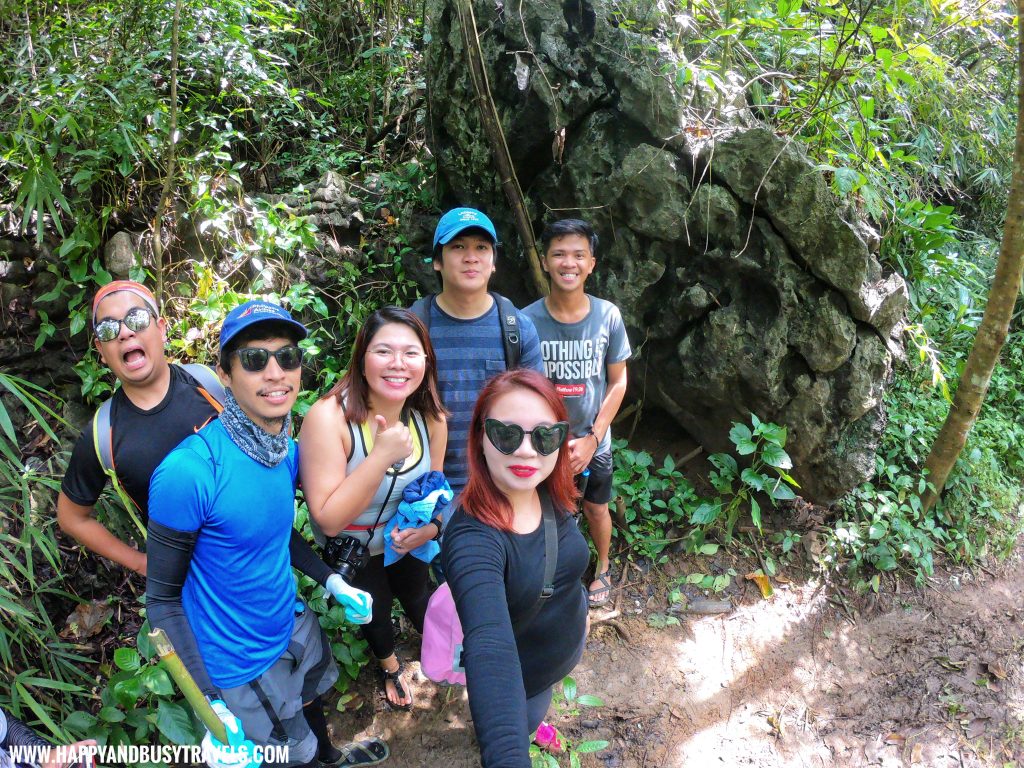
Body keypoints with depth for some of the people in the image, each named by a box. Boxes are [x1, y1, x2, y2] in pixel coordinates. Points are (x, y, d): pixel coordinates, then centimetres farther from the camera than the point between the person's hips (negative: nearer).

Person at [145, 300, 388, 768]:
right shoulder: (187, 472, -30)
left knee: (311, 703, 31)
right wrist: (211, 701, -20)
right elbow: (163, 598, -20)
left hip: (294, 626, 6)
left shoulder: (288, 450, -8)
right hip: (240, 664, -6)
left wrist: (333, 582, -1)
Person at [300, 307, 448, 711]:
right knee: (373, 613, 23)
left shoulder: (431, 419, -20)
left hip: (408, 541, 3)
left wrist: (432, 524, -22)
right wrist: (382, 456, -44)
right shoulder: (328, 417, -36)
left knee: (415, 598, 29)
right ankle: (390, 665, 59)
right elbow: (329, 521, -35)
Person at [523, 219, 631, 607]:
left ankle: (602, 568, 49)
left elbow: (617, 382, -5)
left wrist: (592, 439, -10)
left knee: (596, 509, 22)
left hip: (594, 441, 1)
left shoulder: (608, 316, -13)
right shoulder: (527, 321, -17)